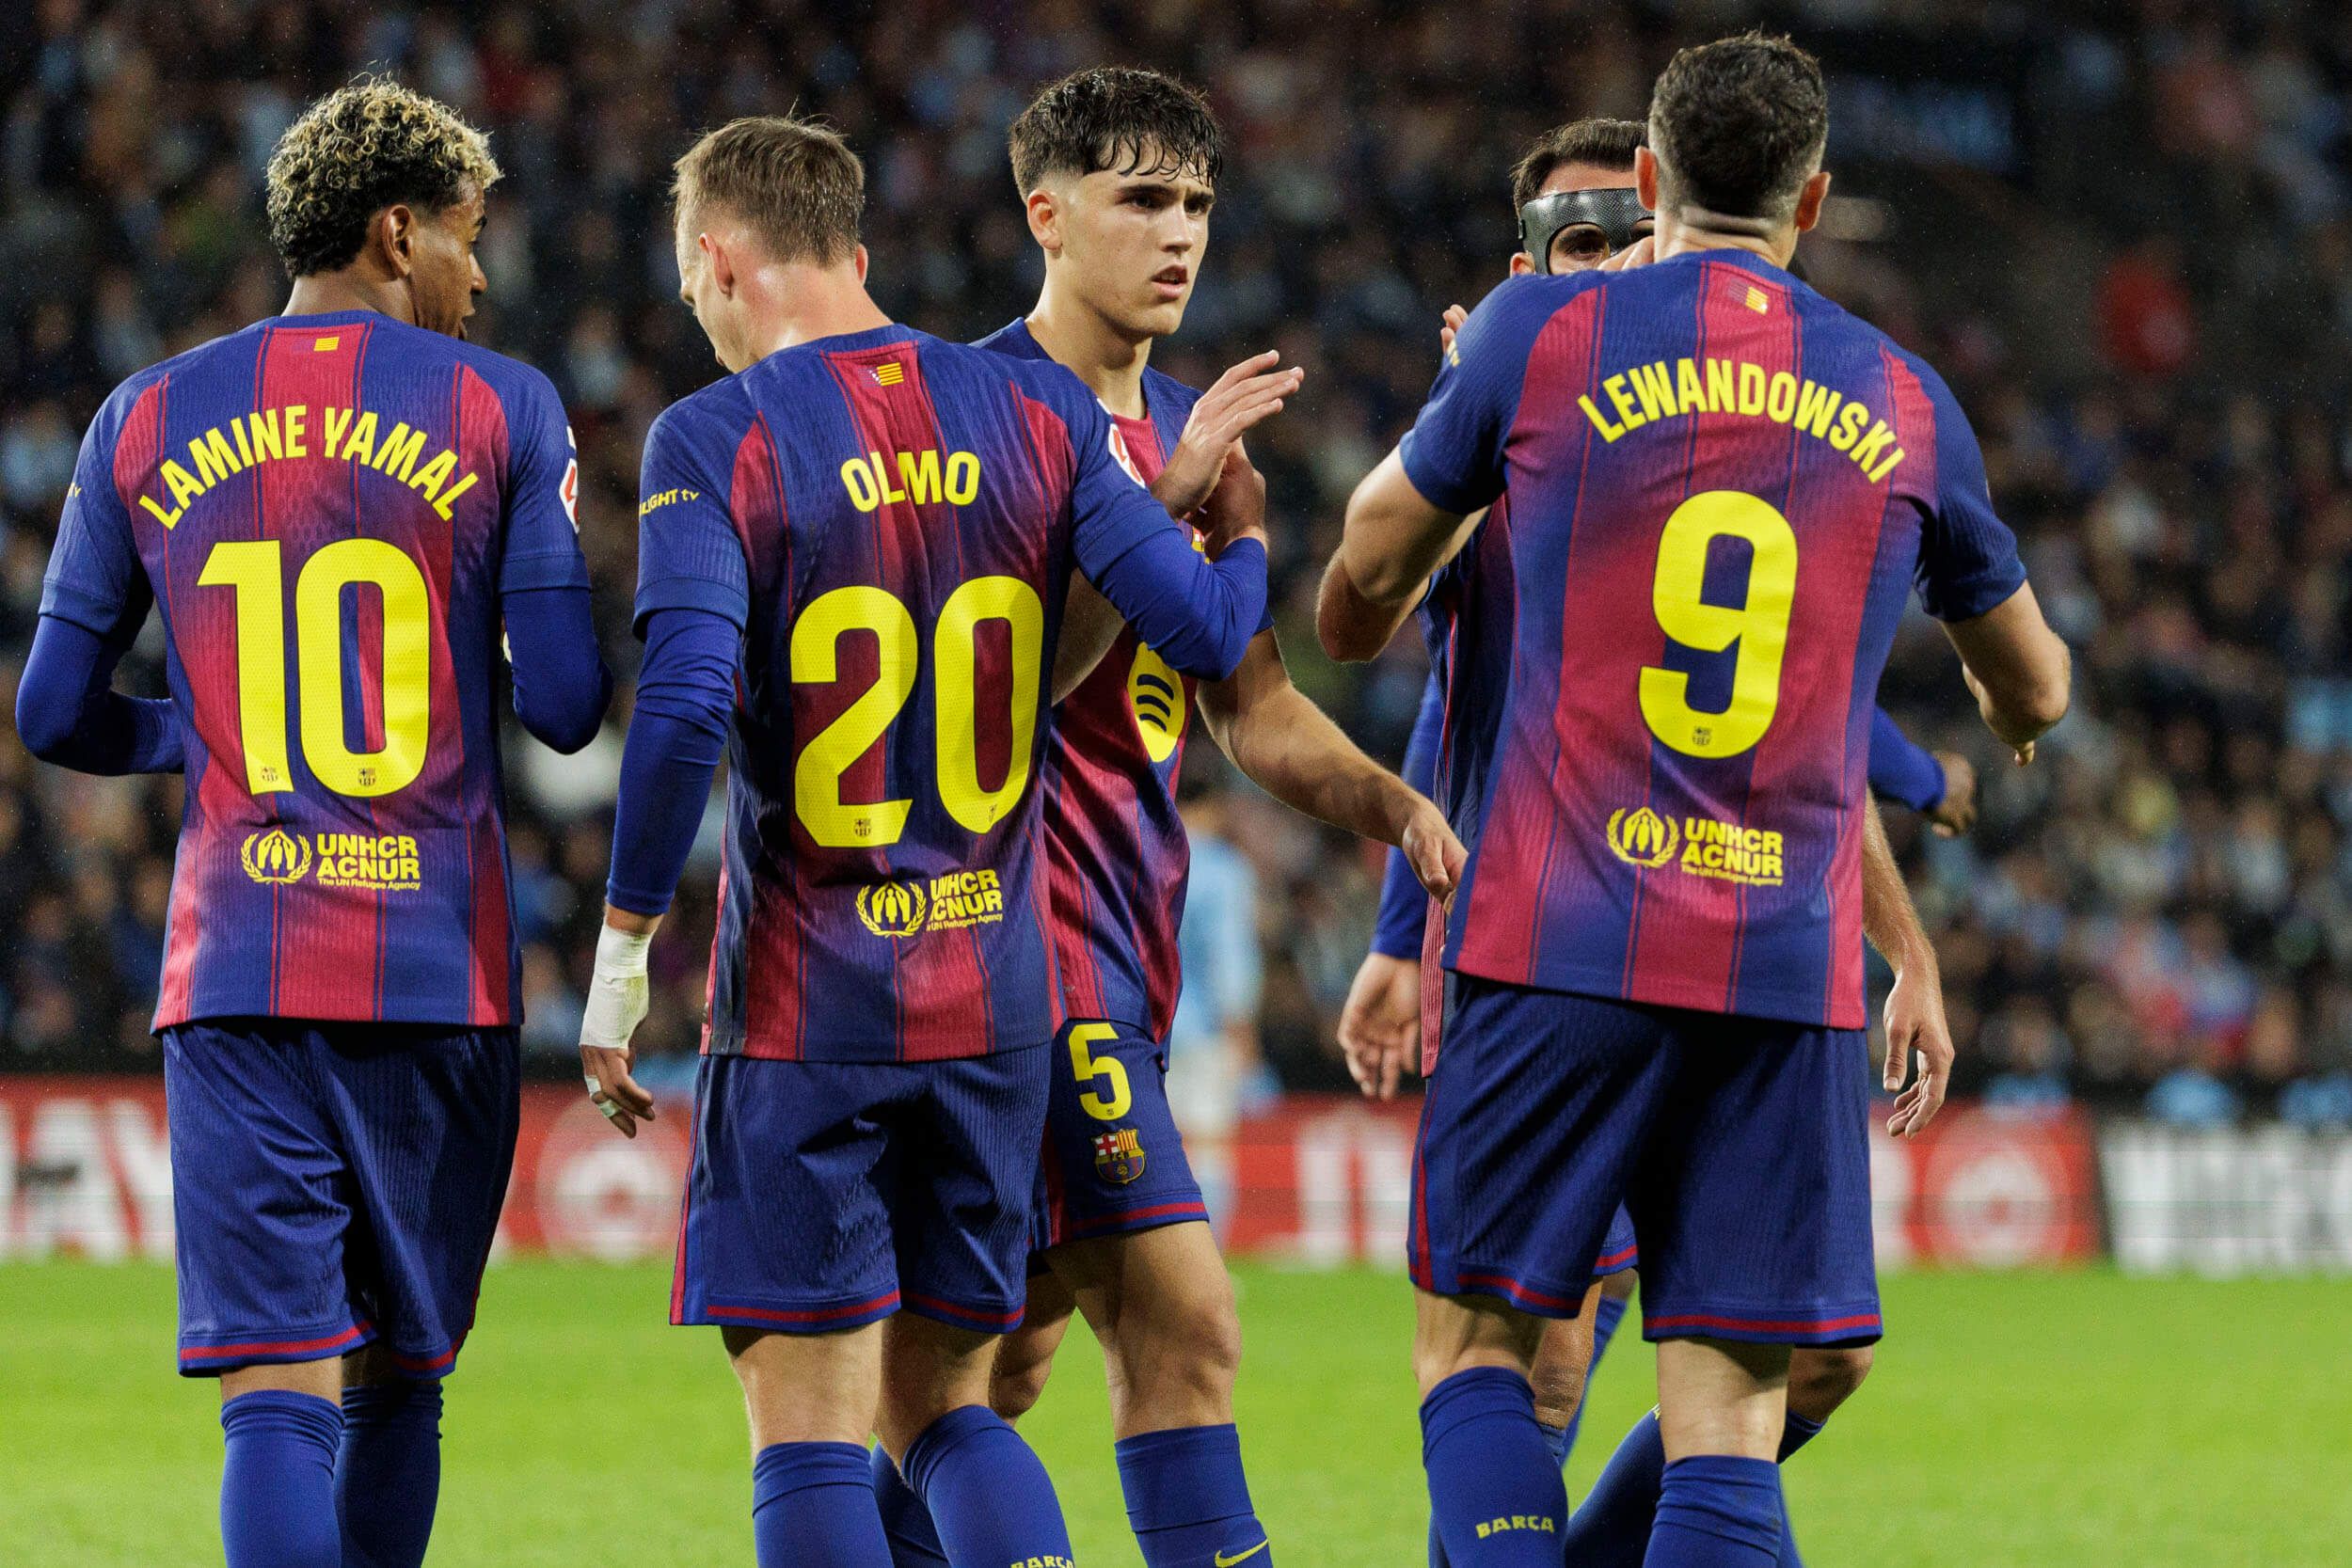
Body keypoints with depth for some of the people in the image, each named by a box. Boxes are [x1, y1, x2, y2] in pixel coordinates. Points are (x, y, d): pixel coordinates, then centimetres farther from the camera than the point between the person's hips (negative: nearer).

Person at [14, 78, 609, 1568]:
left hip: (236, 973, 1)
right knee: (399, 1386, 13)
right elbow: (568, 705, -1)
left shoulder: (145, 423, 8)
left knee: (281, 1390, -6)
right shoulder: (501, 411, 1)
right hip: (441, 968, -1)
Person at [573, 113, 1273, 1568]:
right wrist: (1245, 542, 22)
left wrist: (622, 966, -11)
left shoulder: (716, 439, -8)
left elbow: (684, 709, -19)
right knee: (946, 1405, 14)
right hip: (998, 993, 5)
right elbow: (1206, 634, -1)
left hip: (807, 1001, -5)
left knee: (811, 1431, -1)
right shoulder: (1039, 412, 3)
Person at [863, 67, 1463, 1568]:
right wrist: (1161, 500, -26)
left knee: (1004, 1355, 10)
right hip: (1026, 890, -9)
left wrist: (1398, 808, 2)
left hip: (1127, 912, 9)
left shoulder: (1190, 436, 17)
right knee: (1182, 1322, -14)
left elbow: (1251, 707, 19)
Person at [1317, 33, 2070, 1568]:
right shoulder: (1904, 404, 10)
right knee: (1729, 1415, 1)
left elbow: (1360, 589, 9)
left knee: (1476, 1342, 8)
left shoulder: (1543, 333, 1)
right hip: (1791, 970, 2)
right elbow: (2036, 691, 24)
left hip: (1561, 938, -2)